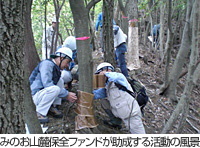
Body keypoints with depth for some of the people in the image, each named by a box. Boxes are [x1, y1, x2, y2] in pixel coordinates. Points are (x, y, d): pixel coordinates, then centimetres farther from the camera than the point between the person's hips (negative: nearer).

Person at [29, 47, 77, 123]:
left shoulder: (56, 68, 13)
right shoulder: (46, 63, -14)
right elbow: (47, 84, -26)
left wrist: (69, 96, 5)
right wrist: (66, 94, -21)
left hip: (42, 94, 9)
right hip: (34, 96, -9)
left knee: (60, 80, 8)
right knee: (55, 89, -31)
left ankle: (52, 107, 2)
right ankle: (39, 113, -15)